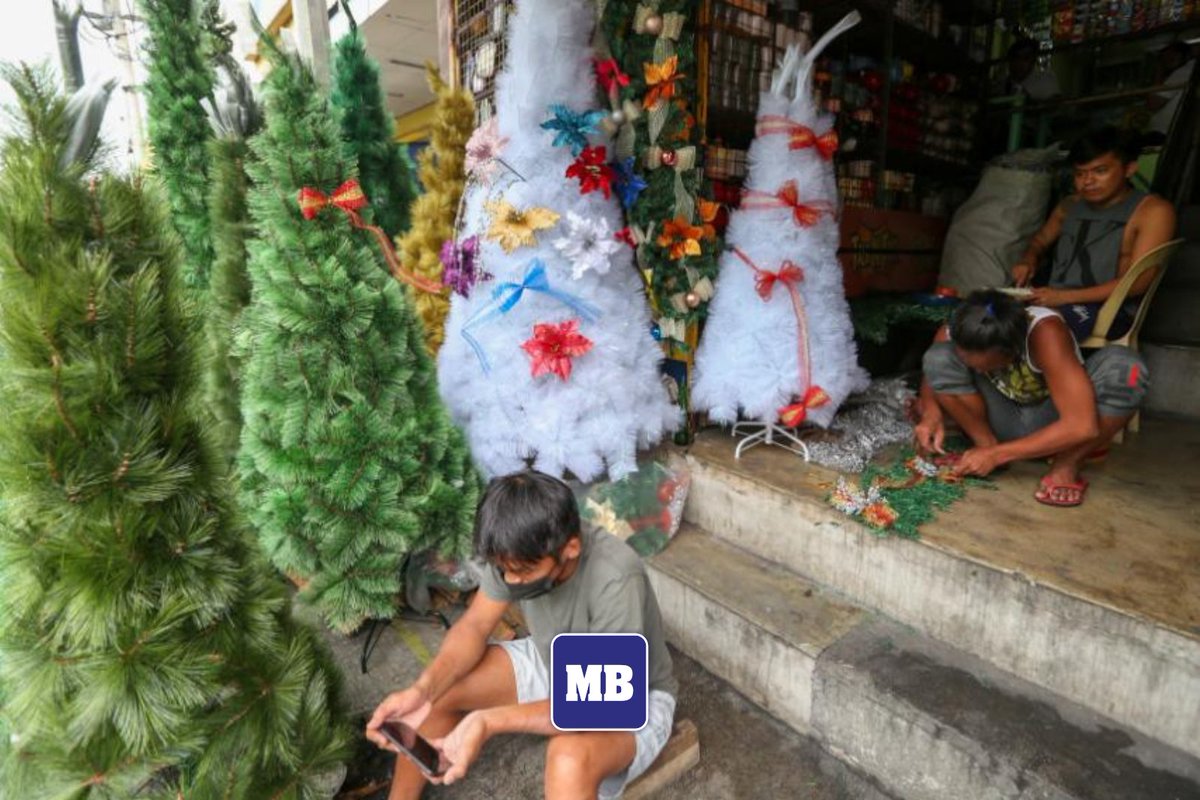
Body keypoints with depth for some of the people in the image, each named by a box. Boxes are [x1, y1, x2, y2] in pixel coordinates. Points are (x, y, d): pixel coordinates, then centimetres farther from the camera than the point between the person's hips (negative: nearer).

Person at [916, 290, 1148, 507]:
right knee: (939, 358, -25)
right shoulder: (953, 333, -23)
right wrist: (932, 412, -24)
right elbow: (934, 372, -2)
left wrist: (997, 454, -34)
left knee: (1124, 365, -31)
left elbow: (1082, 426, -36)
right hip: (1006, 421, 2)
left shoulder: (1045, 333, -33)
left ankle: (1065, 467, -14)